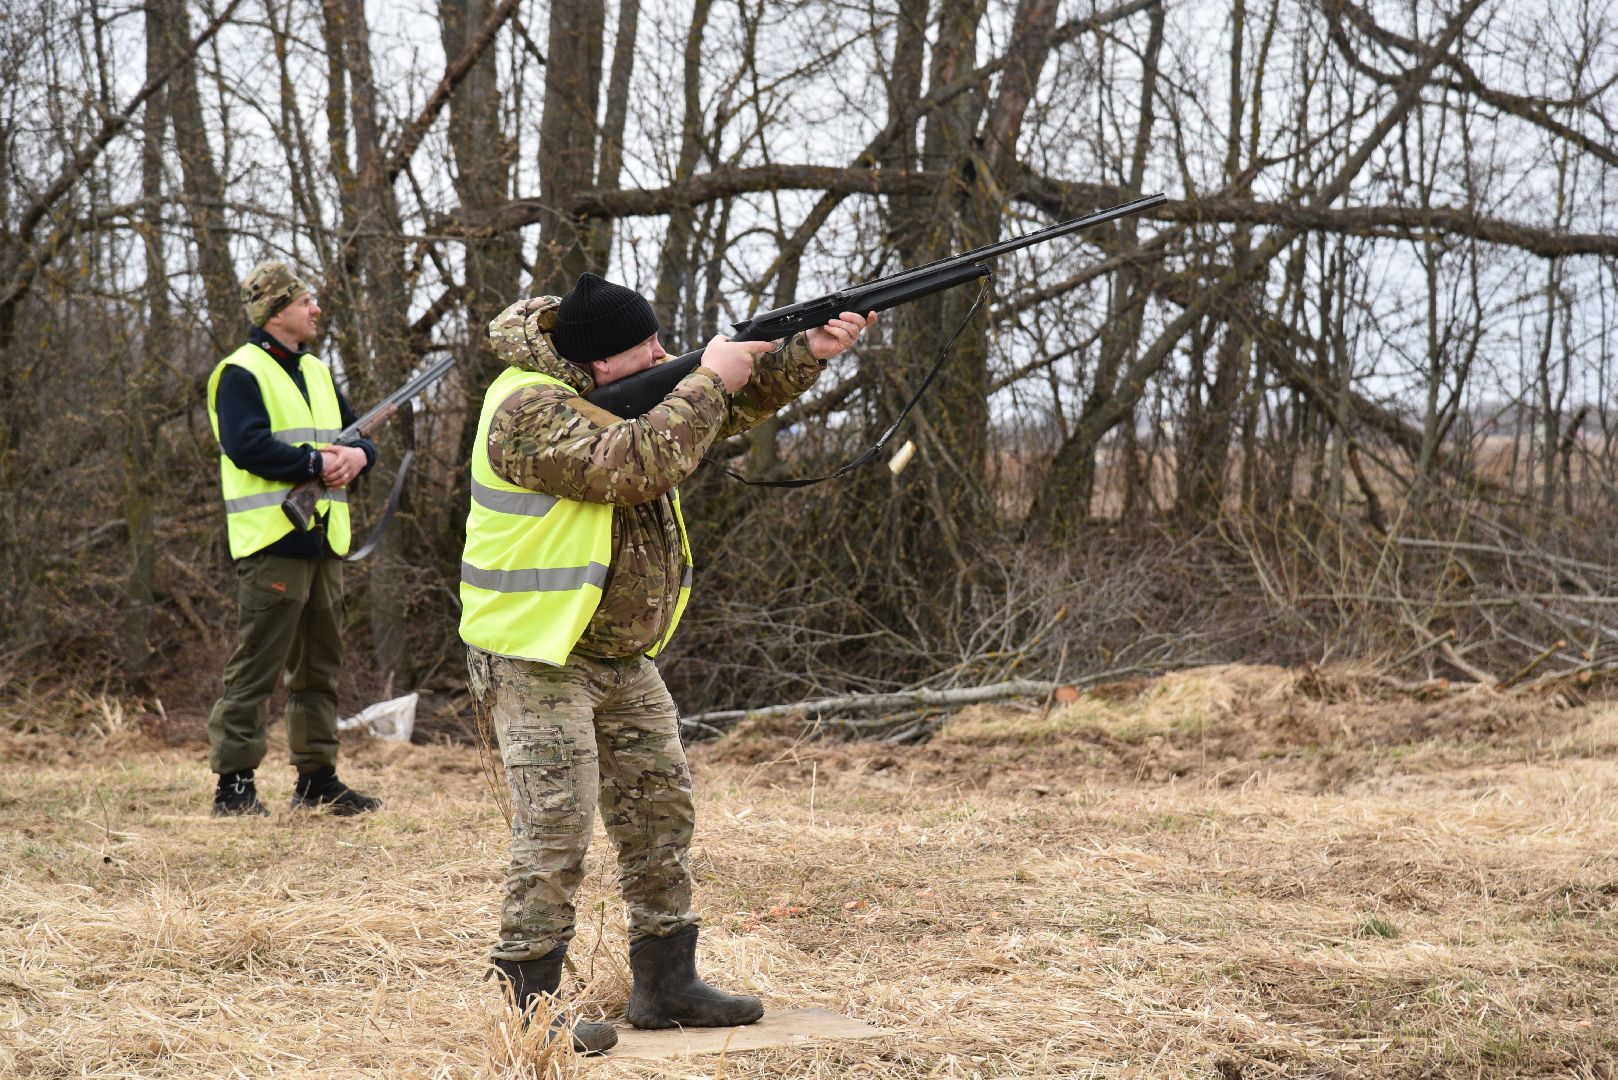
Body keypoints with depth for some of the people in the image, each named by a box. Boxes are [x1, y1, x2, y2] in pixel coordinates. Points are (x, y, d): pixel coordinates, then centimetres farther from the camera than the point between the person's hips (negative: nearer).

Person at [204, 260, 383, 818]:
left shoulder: (316, 372, 18)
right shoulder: (240, 374, -7)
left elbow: (358, 434, 18)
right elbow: (246, 446, -20)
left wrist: (357, 455, -5)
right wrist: (315, 464, -19)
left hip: (323, 540, 8)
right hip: (272, 541, -8)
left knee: (320, 665, 13)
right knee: (256, 667, -7)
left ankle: (317, 776, 21)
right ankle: (233, 783, -3)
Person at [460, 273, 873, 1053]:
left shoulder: (627, 381, 6)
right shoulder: (527, 409, -22)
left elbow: (731, 404, 12)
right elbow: (633, 464, -32)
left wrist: (808, 353, -4)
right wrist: (705, 381, -23)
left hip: (620, 655, 9)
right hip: (536, 658, -9)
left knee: (662, 811, 11)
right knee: (556, 827, -11)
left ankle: (666, 984, 21)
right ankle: (529, 1006, -2)